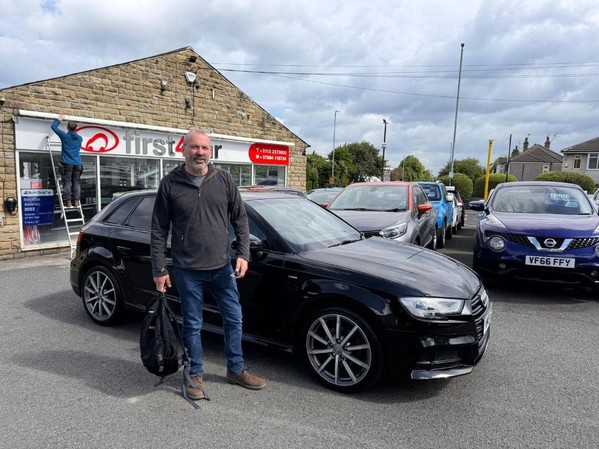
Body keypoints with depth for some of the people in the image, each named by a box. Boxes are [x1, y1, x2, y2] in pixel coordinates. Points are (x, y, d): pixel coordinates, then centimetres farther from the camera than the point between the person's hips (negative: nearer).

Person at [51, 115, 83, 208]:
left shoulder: (65, 136, 0)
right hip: (77, 163, 3)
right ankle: (76, 201, 2)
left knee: (67, 182, -4)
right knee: (76, 182, 5)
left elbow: (53, 126, 11)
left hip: (67, 163, -3)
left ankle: (67, 201, -8)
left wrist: (59, 119, 27)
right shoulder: (80, 138, 11)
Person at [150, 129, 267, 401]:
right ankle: (196, 375, 30)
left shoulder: (224, 180, 1)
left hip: (222, 267, 3)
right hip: (187, 271, -2)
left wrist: (243, 254, -2)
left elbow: (240, 218, 6)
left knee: (234, 319, 12)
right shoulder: (170, 184, -4)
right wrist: (159, 269, -3)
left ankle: (236, 370, 31)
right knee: (192, 326, 10)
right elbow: (159, 230, -1)